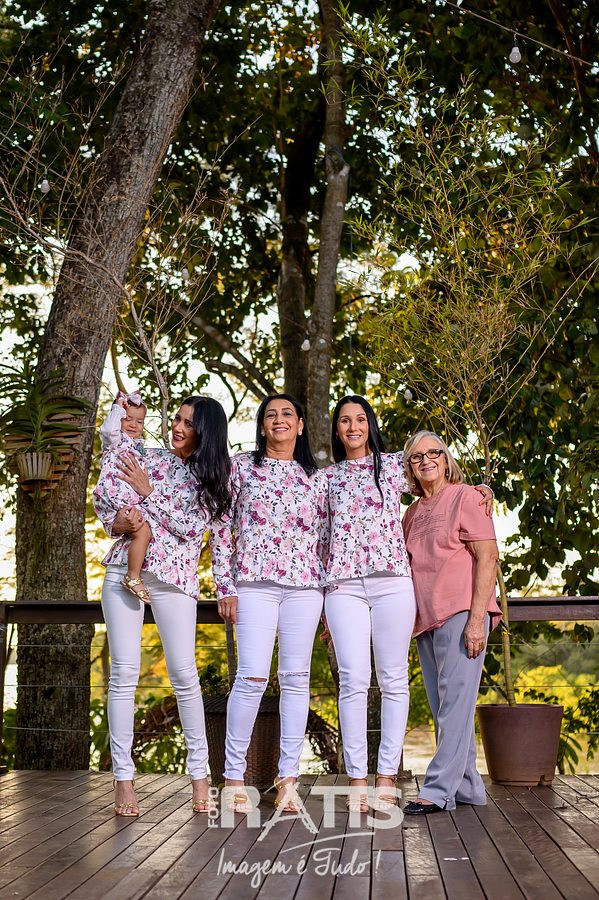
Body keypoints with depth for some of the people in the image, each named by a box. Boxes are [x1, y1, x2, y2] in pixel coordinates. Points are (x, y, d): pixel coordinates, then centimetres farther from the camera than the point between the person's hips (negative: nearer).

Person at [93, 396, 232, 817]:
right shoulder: (151, 458, 11)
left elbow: (191, 526, -8)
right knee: (124, 671, -1)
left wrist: (148, 491, -7)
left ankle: (200, 772, 8)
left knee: (184, 673, -5)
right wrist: (116, 521, -9)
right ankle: (123, 778, 3)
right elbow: (102, 495, 11)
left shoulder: (216, 475, 4)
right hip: (125, 569, 2)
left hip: (174, 576, -2)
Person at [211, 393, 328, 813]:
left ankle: (288, 778, 8)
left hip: (305, 585, 2)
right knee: (252, 676, -11)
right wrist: (225, 586, -1)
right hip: (254, 583, -2)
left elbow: (326, 536, 14)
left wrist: (331, 590, 8)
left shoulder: (318, 477, 14)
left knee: (296, 679, 2)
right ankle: (234, 776, 0)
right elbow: (222, 527, 6)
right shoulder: (241, 467, 8)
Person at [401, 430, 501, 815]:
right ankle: (468, 788, 15)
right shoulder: (413, 512, 18)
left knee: (455, 703, -10)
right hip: (426, 621, 8)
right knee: (444, 708, 8)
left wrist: (476, 618, -16)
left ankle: (439, 789, -11)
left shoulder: (466, 497, -2)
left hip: (460, 614, -8)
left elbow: (488, 557, -9)